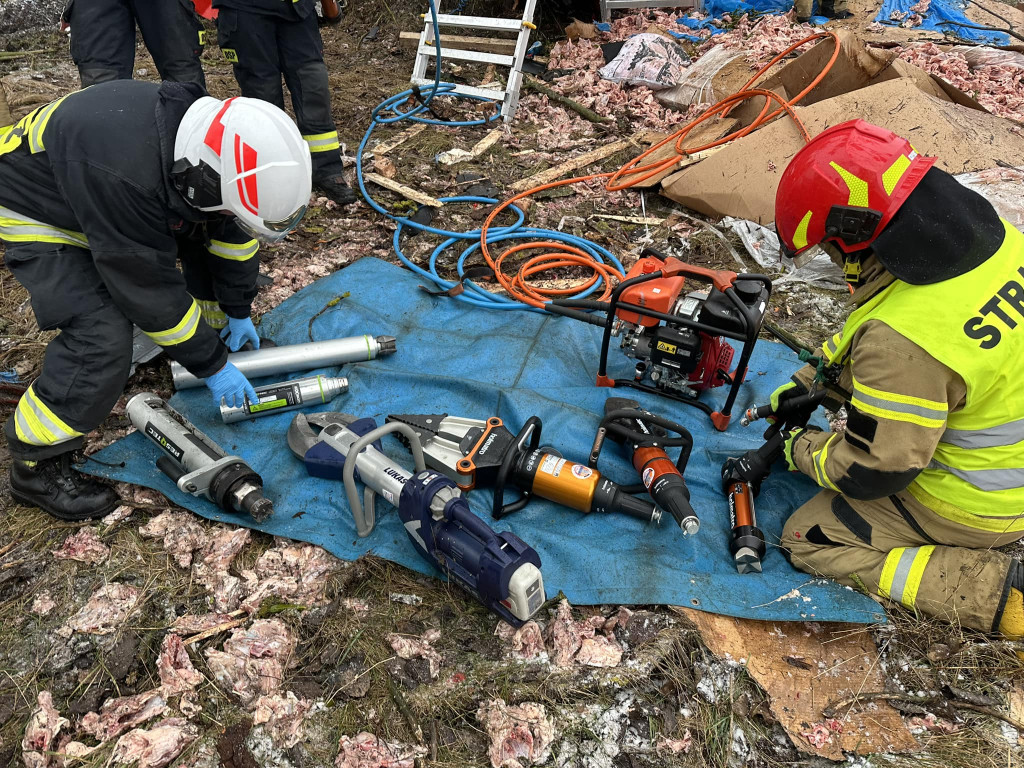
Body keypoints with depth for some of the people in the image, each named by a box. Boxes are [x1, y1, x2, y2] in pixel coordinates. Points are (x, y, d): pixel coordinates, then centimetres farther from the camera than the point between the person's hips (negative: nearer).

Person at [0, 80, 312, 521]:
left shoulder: (219, 136, -20)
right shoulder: (126, 175, -42)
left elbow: (231, 230, -4)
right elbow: (150, 288, -32)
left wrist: (238, 311, 4)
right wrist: (211, 365, -22)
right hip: (38, 212, -8)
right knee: (103, 333, -22)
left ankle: (210, 328, 29)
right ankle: (36, 462, -5)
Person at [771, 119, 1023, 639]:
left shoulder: (902, 340, -38)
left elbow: (872, 472, -24)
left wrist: (802, 451, -6)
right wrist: (812, 380, 6)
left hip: (973, 507, -8)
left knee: (808, 540, 1)